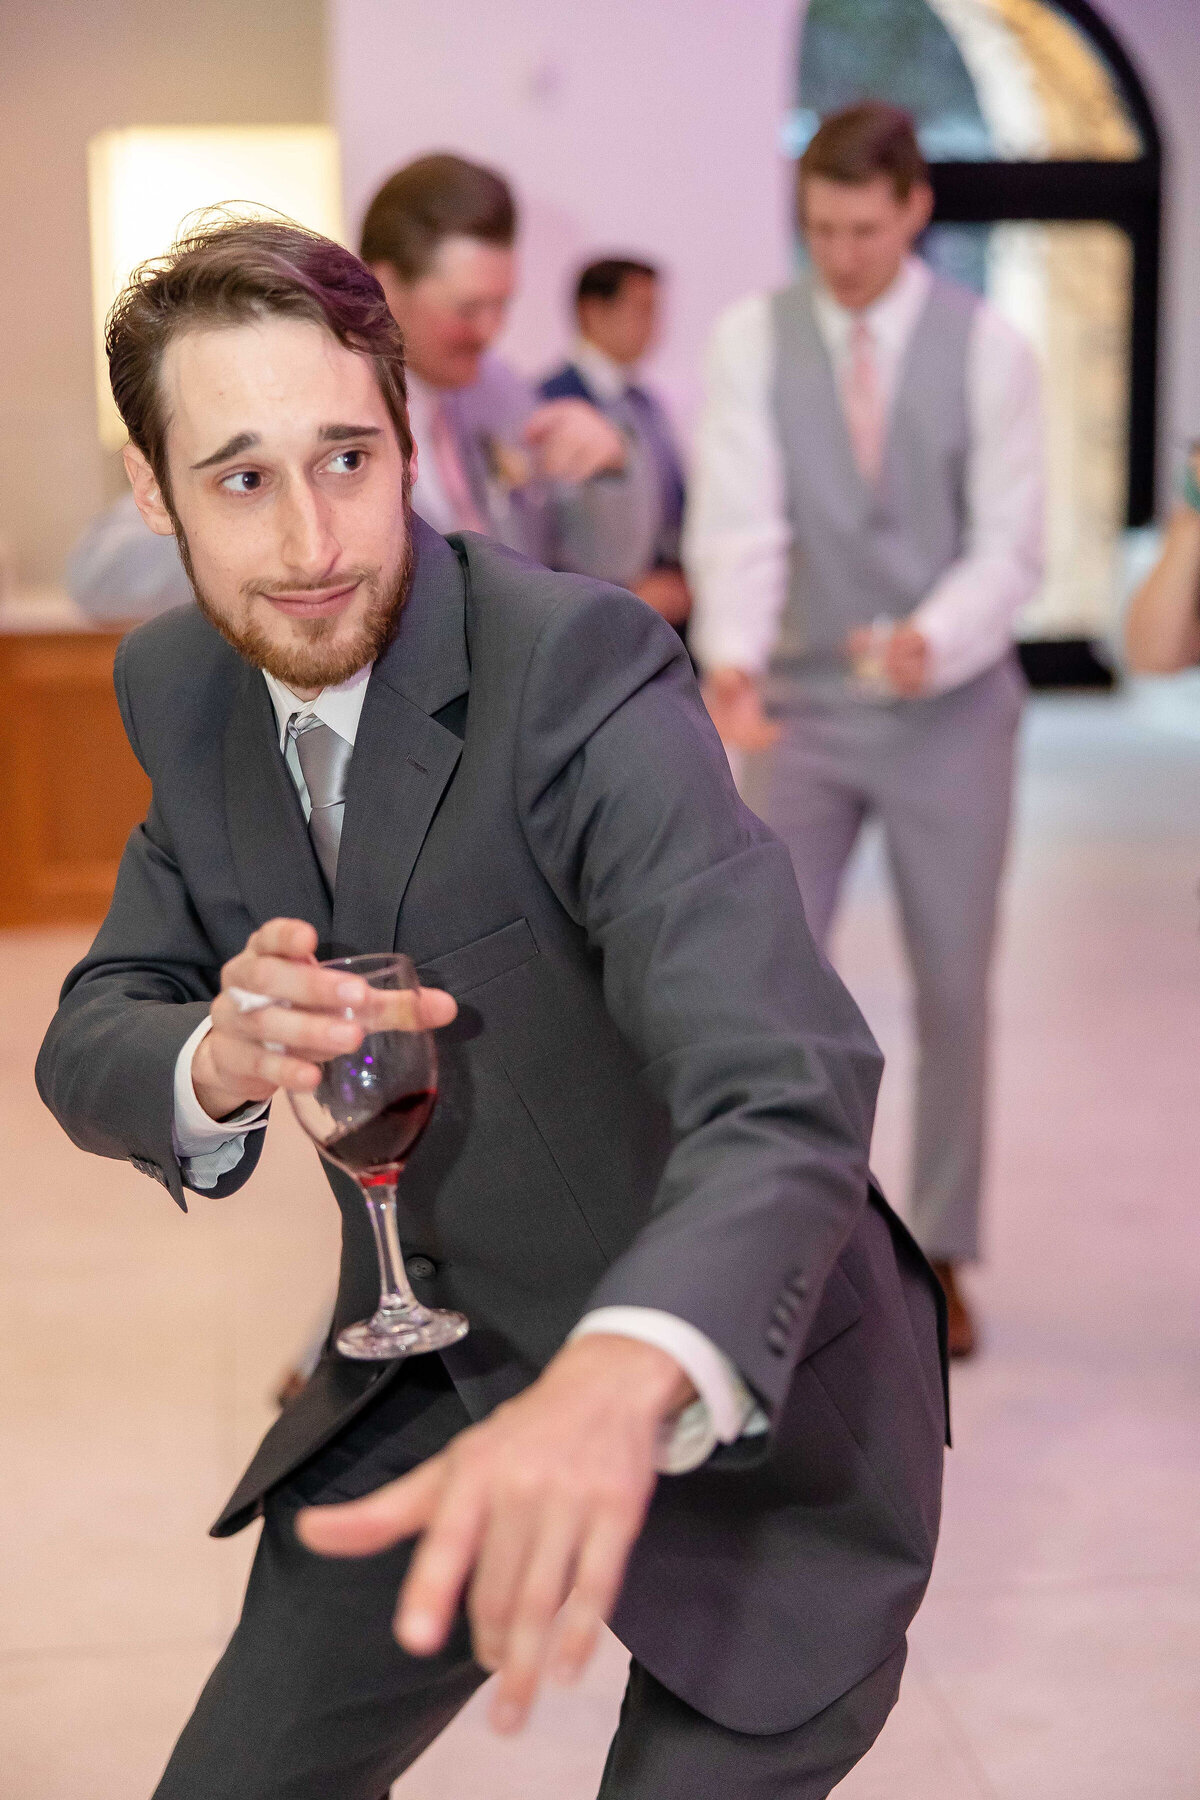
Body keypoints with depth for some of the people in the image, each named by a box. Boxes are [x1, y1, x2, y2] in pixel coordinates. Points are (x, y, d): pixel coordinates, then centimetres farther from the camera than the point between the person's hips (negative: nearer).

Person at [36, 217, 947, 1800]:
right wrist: (218, 1058, -28)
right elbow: (89, 1041, -2)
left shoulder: (580, 667, -27)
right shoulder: (185, 687, -5)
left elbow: (786, 1084, -39)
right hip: (433, 1382, 6)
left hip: (734, 1398, -5)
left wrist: (618, 1384, -60)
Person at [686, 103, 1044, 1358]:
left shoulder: (987, 348, -4)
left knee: (953, 992, 7)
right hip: (806, 705, 1)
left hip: (951, 711, 0)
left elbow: (1009, 542, -9)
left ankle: (939, 1256, 22)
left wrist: (932, 639, -28)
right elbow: (739, 523, -14)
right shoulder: (753, 337, -3)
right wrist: (730, 656, -32)